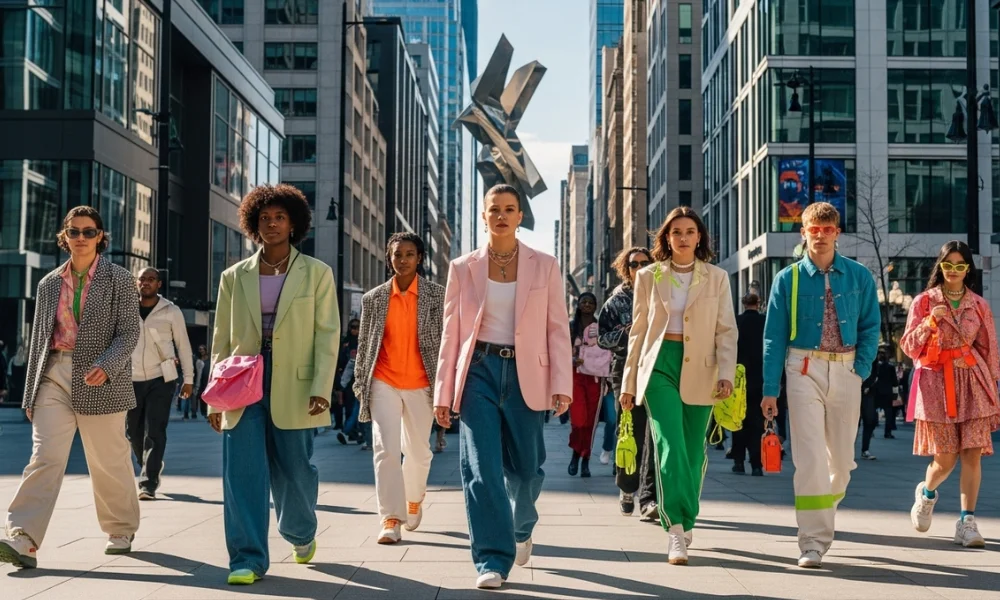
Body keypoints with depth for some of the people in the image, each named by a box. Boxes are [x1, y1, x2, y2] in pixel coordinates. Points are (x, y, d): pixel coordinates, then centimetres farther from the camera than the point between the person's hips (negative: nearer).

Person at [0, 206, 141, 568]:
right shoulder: (49, 283, 13)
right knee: (44, 457, -9)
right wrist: (31, 393, 13)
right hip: (55, 376, 3)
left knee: (109, 461, 6)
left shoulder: (119, 280, 1)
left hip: (100, 382, -3)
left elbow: (129, 332, -5)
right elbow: (39, 338, 15)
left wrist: (105, 366, -23)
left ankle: (121, 531, 26)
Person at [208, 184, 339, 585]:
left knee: (293, 471, 7)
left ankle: (301, 533, 35)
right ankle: (247, 559, 0)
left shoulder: (316, 274, 4)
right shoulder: (235, 276, 10)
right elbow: (221, 340, 10)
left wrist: (321, 389, -12)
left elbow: (327, 335, -1)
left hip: (292, 387, -1)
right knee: (243, 472, -6)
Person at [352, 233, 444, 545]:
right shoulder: (374, 298, 4)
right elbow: (364, 344, 9)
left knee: (418, 451, 12)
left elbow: (446, 340, 1)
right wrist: (360, 382, 7)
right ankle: (391, 520, -8)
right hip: (383, 383, 0)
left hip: (421, 385, 0)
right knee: (385, 449, -10)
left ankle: (414, 500, 39)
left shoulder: (436, 294, 0)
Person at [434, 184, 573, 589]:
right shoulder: (463, 268, 6)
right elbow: (451, 333, 6)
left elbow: (558, 329, 2)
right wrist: (444, 392, 3)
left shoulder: (544, 266, 5)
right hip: (479, 371, 0)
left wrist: (562, 385, -7)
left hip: (525, 374, 0)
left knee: (526, 467, 9)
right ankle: (492, 561, -2)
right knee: (482, 468, -8)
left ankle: (521, 528, 40)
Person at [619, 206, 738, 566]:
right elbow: (638, 331, 10)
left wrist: (726, 373, -11)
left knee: (693, 451, 6)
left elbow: (726, 330, 2)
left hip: (699, 370, 1)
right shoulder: (649, 277, 7)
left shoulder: (717, 278, 7)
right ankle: (677, 530, -19)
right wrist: (629, 382, 9)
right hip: (659, 364, -1)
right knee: (669, 445, -16)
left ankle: (683, 522, 24)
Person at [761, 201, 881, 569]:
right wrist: (770, 389, -4)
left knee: (842, 458, 10)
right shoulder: (788, 279, 0)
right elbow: (774, 336, 0)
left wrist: (861, 369, -5)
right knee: (810, 458, -9)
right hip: (805, 369, -2)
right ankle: (813, 543, -5)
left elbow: (870, 326, 8)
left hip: (846, 370, 2)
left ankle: (823, 520, 35)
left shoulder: (859, 277, 4)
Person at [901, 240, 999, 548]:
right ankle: (926, 493, 30)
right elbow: (909, 346, 1)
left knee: (972, 452, -7)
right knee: (945, 457, -3)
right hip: (936, 382, -2)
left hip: (972, 382, 2)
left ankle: (967, 522, -1)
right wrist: (931, 321, -14)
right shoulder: (924, 302, 5)